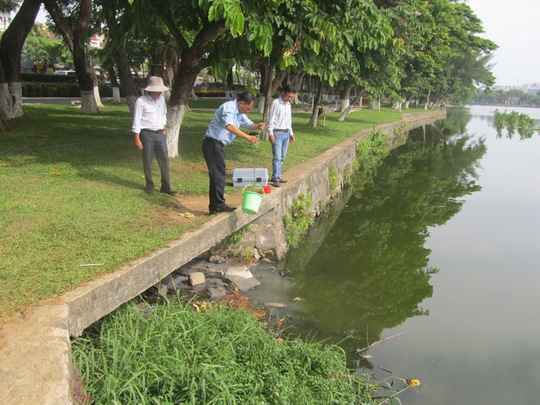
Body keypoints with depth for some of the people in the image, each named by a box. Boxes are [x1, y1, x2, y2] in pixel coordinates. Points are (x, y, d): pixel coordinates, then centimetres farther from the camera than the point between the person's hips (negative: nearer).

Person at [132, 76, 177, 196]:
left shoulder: (161, 99, 5)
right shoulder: (141, 101, -12)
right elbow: (136, 121, -11)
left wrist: (164, 129, 13)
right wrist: (137, 139, -13)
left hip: (160, 134, 5)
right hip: (147, 135, -5)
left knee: (164, 160, 3)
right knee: (147, 162, 4)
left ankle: (166, 186, 11)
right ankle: (149, 186, 18)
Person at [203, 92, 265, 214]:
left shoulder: (239, 112, 14)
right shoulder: (228, 108, -18)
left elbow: (248, 124, 19)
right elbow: (229, 126, -35)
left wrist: (257, 126, -5)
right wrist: (247, 137, -39)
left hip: (218, 145, 10)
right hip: (213, 143, -10)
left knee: (218, 174, 12)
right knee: (218, 174, -9)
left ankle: (215, 206, 19)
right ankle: (219, 205, -5)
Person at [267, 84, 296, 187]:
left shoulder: (288, 104, 15)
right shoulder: (275, 103, -8)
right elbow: (271, 119, -10)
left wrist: (291, 133, 20)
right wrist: (271, 133, -15)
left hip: (286, 133, 7)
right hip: (277, 133, -7)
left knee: (282, 157, 8)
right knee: (277, 157, -12)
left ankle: (277, 176, 15)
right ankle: (276, 179, -13)